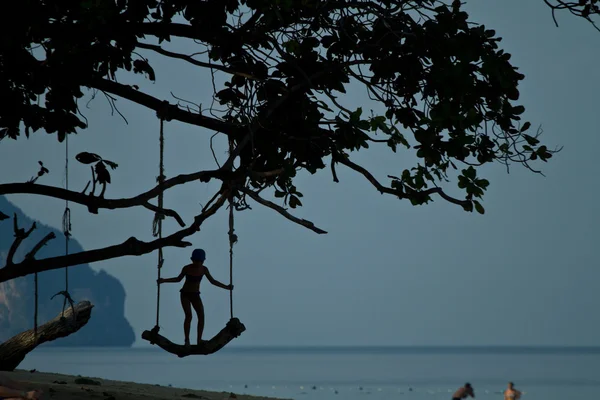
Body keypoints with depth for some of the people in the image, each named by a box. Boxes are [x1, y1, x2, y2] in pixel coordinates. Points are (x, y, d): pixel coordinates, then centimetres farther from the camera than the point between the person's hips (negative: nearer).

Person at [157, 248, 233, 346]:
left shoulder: (204, 269, -8)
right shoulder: (186, 268, -15)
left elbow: (212, 281, 2)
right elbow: (178, 279, 1)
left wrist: (226, 287, -4)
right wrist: (164, 280, -8)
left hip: (195, 295, 3)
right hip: (185, 294, -3)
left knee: (201, 316, -14)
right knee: (189, 316, -22)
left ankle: (199, 340, -10)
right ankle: (187, 340, -15)